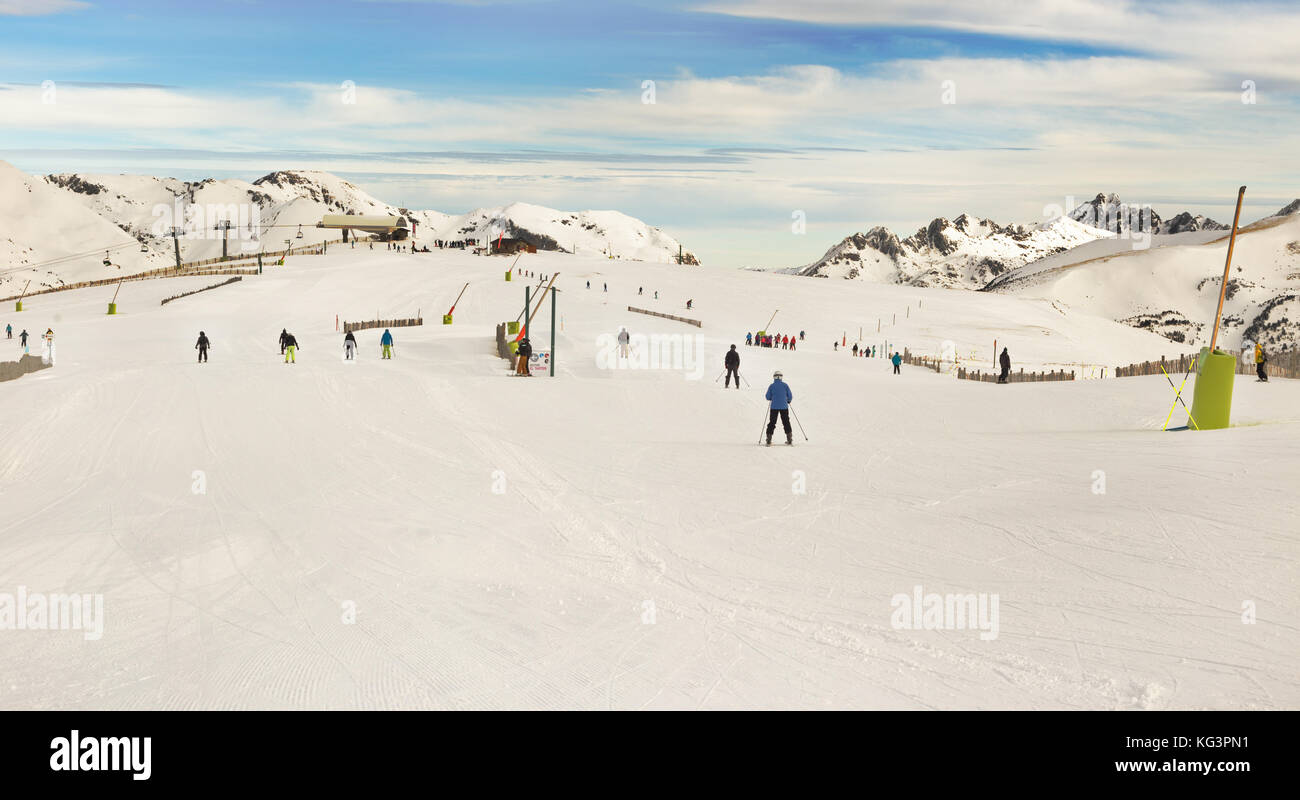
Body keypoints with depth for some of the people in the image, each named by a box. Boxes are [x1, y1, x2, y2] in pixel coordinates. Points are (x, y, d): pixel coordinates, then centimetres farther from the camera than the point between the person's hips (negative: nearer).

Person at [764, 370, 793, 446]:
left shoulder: (771, 386, -4)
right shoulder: (785, 385, -3)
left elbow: (768, 397, -1)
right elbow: (790, 396, 0)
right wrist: (789, 401, 21)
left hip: (774, 407, 0)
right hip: (784, 407, 1)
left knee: (772, 423, 6)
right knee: (786, 422, 12)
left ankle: (769, 440, 1)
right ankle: (789, 439, 13)